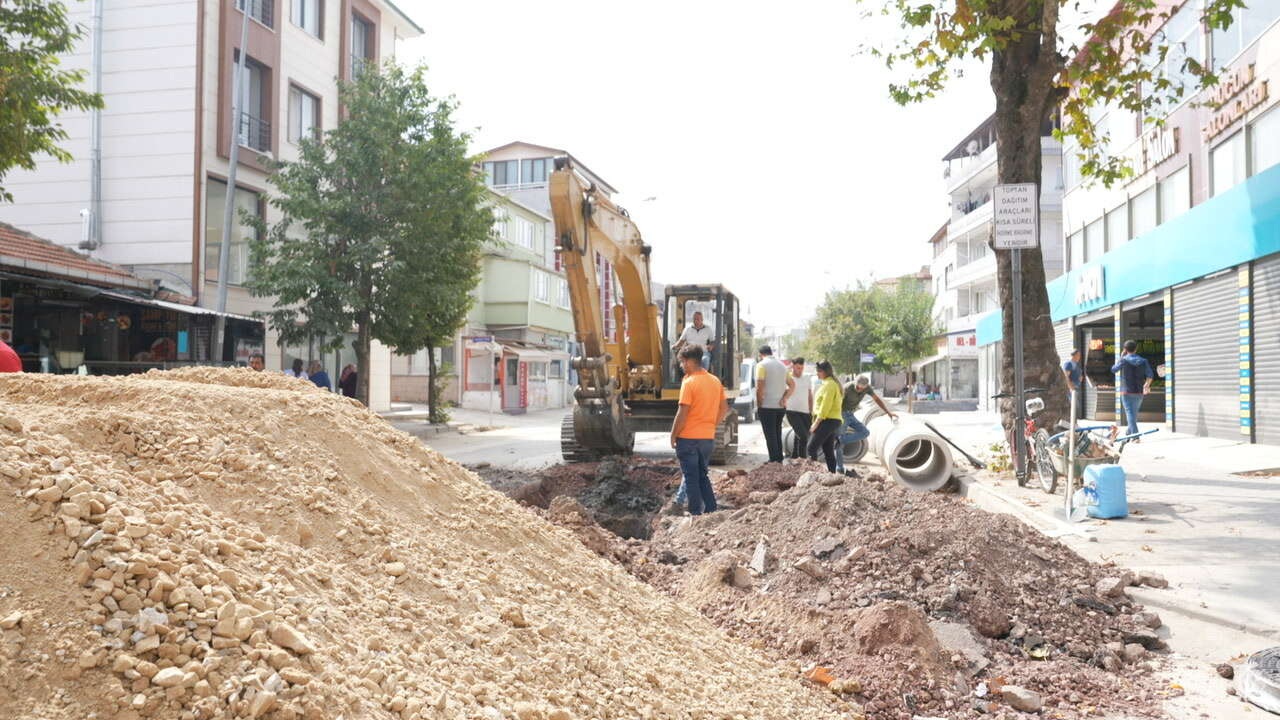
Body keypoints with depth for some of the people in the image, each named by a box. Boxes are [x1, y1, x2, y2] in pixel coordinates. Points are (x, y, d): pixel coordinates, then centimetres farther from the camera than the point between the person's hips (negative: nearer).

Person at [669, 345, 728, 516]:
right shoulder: (715, 381, 7)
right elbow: (724, 409, 12)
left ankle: (695, 512, 6)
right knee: (703, 475, 18)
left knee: (691, 477, 4)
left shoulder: (689, 382, -15)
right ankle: (711, 510, 16)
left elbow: (682, 413, -17)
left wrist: (673, 436, -7)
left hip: (688, 438, -7)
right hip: (708, 437, 7)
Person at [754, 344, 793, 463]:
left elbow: (759, 387, -16)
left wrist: (759, 405, -7)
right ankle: (779, 460, 18)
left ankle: (773, 461, -6)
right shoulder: (782, 365, 15)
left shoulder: (762, 365, -8)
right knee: (777, 435, 15)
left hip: (767, 406, -7)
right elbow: (792, 385, 12)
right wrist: (784, 399, 2)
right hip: (780, 406, 7)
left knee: (770, 435, -4)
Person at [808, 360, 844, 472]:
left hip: (827, 421, -10)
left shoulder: (829, 384, -12)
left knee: (812, 447, -12)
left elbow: (825, 406, -18)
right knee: (828, 451, 10)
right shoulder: (833, 384, 19)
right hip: (834, 421, 10)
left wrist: (816, 422, -17)